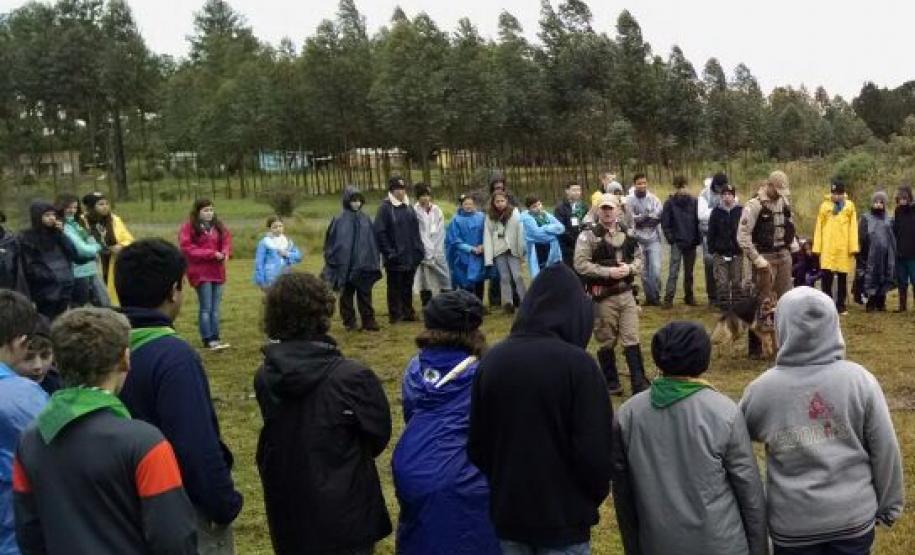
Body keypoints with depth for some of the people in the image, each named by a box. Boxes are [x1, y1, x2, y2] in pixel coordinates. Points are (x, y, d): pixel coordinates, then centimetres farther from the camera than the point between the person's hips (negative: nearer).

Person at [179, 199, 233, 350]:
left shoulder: (219, 226, 13)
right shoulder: (188, 227, -6)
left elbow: (227, 241, 12)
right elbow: (187, 248, -14)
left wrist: (225, 253, -12)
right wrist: (212, 254, -18)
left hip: (218, 272, 6)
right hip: (201, 273, -6)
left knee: (215, 308, 9)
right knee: (206, 308, -5)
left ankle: (215, 338, 15)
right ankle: (208, 340, -1)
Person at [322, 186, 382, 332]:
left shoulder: (366, 219, 5)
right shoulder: (339, 220, -5)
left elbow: (373, 242, 8)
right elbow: (331, 242, -3)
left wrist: (374, 262, 6)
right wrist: (334, 261, -6)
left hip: (363, 265, 2)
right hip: (344, 265, -2)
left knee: (365, 296, 6)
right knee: (346, 295, 9)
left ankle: (368, 321, 10)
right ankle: (349, 322, 17)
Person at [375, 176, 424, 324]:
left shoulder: (408, 207, 13)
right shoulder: (385, 208, -8)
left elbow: (415, 230, 16)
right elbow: (380, 232, -13)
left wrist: (419, 249, 8)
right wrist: (389, 252, -16)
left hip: (411, 256, 6)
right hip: (395, 258, -6)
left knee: (408, 286, 13)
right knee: (395, 287, 4)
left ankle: (408, 312, 23)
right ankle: (395, 314, 12)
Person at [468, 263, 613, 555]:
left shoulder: (492, 360, -2)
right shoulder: (577, 363, -18)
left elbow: (476, 443, 5)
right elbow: (594, 451, -17)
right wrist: (596, 495, 2)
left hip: (506, 510, 4)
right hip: (564, 515, -4)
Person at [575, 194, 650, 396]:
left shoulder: (628, 233, 8)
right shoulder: (588, 236, -8)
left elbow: (639, 258, 13)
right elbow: (581, 264, -14)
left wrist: (629, 268, -10)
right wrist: (609, 272, -20)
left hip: (627, 294, 4)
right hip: (603, 297, -3)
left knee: (632, 340, 4)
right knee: (607, 342, 8)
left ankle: (640, 385, 10)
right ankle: (611, 383, 22)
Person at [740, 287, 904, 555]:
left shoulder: (762, 388, -14)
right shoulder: (860, 379, -14)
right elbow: (885, 450, -5)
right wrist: (888, 505, 9)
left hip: (792, 523, -1)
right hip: (854, 517, 1)